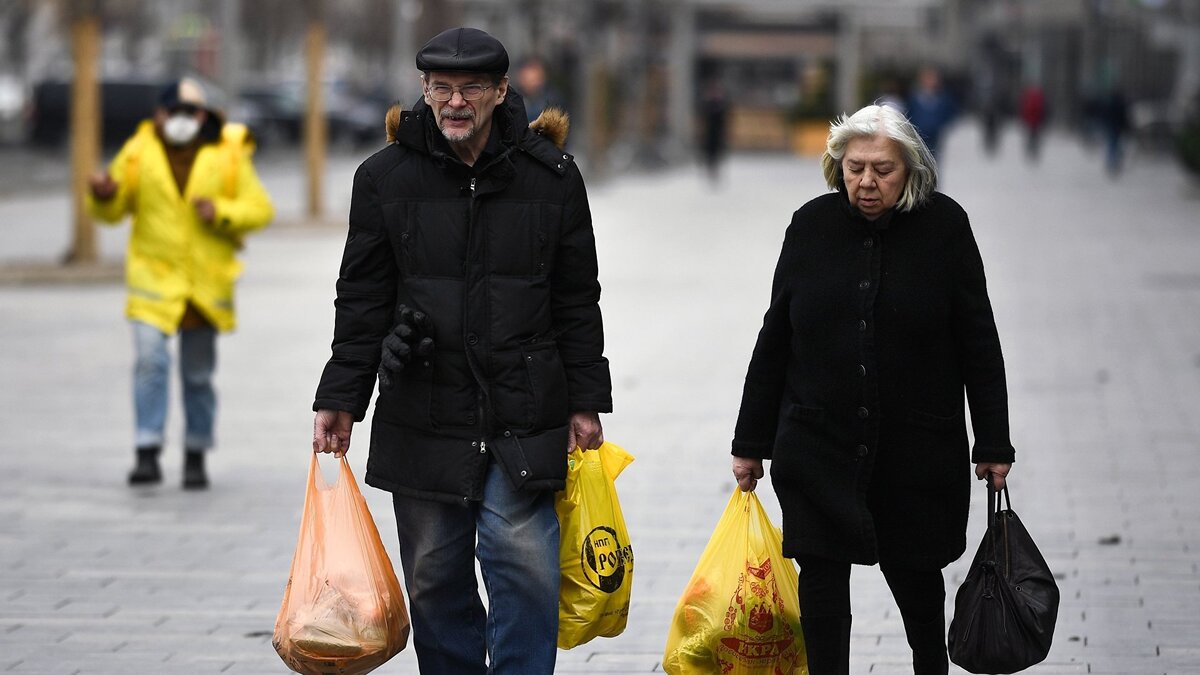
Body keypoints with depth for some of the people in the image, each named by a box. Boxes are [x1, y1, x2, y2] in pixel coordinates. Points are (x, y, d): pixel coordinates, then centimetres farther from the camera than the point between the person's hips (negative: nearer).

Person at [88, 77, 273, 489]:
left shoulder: (228, 156, 1)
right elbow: (113, 210, 7)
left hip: (207, 281, 1)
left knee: (198, 374, 10)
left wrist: (221, 212, -17)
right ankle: (147, 455, -18)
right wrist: (103, 195, -15)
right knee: (150, 360, -17)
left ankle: (196, 456, 23)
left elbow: (260, 208, 0)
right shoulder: (139, 153, 1)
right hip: (154, 276, -1)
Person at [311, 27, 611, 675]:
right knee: (435, 579, 6)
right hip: (422, 421, 1)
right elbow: (362, 303, 7)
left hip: (524, 421, -1)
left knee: (524, 565, -9)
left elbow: (578, 301, 7)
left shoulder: (552, 177, 2)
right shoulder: (385, 178, 2)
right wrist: (339, 400, 3)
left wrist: (585, 402, 4)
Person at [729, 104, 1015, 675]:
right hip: (818, 447, 1)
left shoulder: (944, 226, -5)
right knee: (821, 583, -2)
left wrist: (992, 446, -2)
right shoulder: (812, 226, 0)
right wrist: (751, 443, 7)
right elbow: (774, 339, 6)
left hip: (917, 450, -1)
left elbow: (978, 344, -1)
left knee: (915, 576, 11)